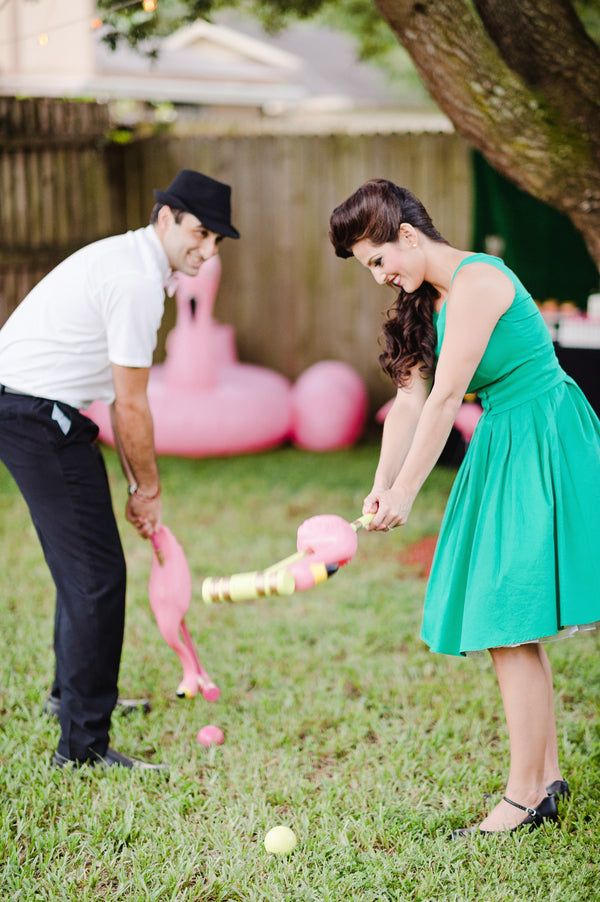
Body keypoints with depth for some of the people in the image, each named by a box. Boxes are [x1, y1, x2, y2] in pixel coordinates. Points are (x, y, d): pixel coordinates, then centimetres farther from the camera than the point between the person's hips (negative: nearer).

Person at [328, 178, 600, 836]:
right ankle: (546, 777, 19)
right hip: (503, 451, 10)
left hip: (540, 451, -10)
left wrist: (406, 492, -17)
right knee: (508, 621, 10)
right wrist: (381, 484, 1)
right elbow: (410, 395, 10)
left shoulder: (476, 282, -18)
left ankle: (523, 797, -4)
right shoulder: (427, 297, 12)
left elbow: (445, 399, -20)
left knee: (509, 622, -10)